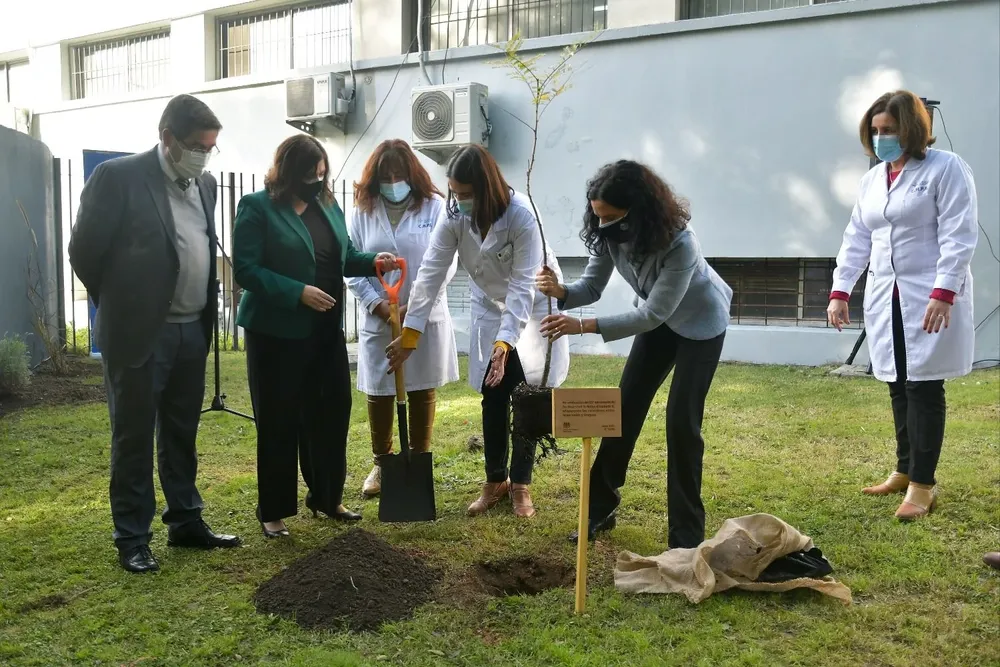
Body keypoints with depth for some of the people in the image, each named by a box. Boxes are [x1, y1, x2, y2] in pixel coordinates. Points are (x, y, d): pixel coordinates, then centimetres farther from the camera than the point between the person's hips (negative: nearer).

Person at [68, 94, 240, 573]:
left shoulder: (205, 184, 8)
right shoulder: (118, 176, -13)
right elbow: (85, 250, -8)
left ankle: (186, 522, 28)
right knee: (133, 437, 5)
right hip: (139, 332, -6)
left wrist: (204, 317, 13)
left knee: (182, 434, 16)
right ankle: (132, 538, 17)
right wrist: (118, 305, 3)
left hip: (191, 331, 6)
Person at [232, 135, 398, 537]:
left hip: (326, 330, 6)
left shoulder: (328, 205, 10)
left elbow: (343, 256, 18)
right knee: (278, 421, 3)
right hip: (276, 332, -6)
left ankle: (327, 497, 29)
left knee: (331, 413, 12)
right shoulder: (257, 207, -10)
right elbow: (245, 269, -16)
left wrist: (373, 262, -2)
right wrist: (298, 292, -24)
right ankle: (273, 511, 16)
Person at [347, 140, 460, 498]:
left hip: (426, 318, -1)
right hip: (377, 320, 2)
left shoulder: (433, 206, -5)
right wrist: (378, 304, -13)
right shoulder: (362, 210, 1)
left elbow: (445, 264, -9)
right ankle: (381, 464, 27)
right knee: (378, 393, 9)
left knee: (422, 392, 10)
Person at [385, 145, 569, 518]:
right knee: (492, 395, 3)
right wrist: (409, 334, -21)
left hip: (533, 305, -3)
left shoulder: (521, 215, -32)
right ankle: (495, 482, 16)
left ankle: (520, 484, 10)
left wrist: (504, 342, -40)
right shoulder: (453, 216, -19)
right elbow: (431, 273, -18)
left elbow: (522, 285, -33)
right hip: (490, 306, 4)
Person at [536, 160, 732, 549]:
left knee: (681, 420, -10)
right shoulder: (609, 234, -19)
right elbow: (592, 286, -13)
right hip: (657, 320, 6)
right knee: (625, 408, 3)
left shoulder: (679, 243, -38)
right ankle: (600, 506, 17)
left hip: (700, 323, -6)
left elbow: (652, 313, -35)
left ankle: (687, 535, 3)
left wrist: (583, 326, -41)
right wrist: (560, 292, -37)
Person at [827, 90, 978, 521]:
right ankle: (905, 470, 22)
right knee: (899, 387, 10)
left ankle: (923, 484, 2)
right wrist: (840, 291, 8)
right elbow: (857, 239, 15)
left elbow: (958, 235, -13)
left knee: (924, 387, -5)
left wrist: (944, 292, -22)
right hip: (885, 300, 6)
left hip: (930, 299, -6)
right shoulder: (872, 179, 15)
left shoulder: (946, 168, -6)